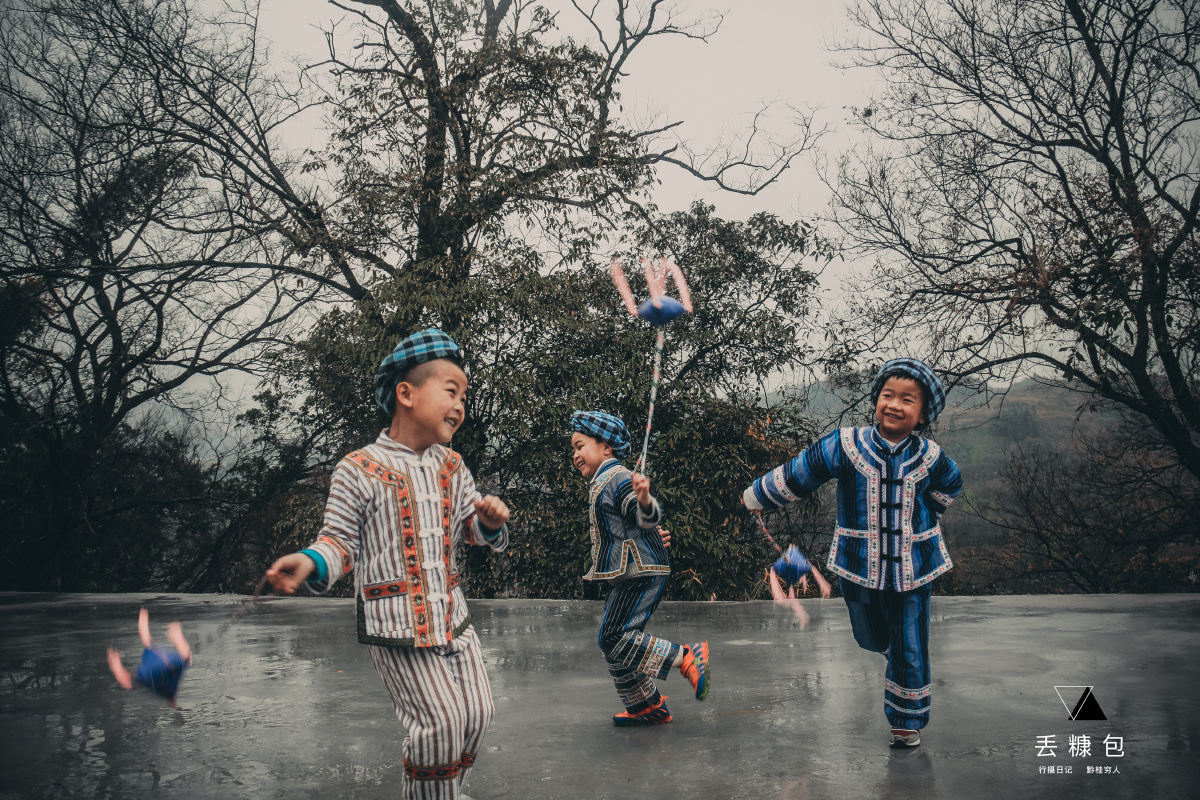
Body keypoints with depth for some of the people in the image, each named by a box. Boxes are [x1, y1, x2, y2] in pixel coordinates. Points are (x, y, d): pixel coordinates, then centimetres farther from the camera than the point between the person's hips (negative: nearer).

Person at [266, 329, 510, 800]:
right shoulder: (359, 471, -9)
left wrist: (489, 521, -4)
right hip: (396, 626, -7)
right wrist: (310, 562, -25)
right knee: (441, 721, -10)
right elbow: (342, 540, -5)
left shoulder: (452, 468, 10)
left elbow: (469, 527, 19)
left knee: (476, 712, 10)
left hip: (453, 618, 7)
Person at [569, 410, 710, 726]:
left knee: (615, 638, -16)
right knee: (613, 642, 13)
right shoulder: (601, 484, 20)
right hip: (628, 576, 11)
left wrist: (644, 499, -46)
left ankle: (687, 658, -11)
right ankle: (647, 706, 23)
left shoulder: (617, 478, -13)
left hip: (642, 573, -11)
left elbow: (648, 517, -27)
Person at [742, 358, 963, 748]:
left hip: (912, 568, 0)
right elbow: (797, 475, -2)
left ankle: (908, 719, 25)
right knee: (870, 638, 18)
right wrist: (754, 497, 7)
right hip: (859, 565, 0)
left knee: (910, 651, 4)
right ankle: (888, 644, 56)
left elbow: (948, 487, 16)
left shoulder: (930, 459, -8)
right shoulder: (846, 446, -13)